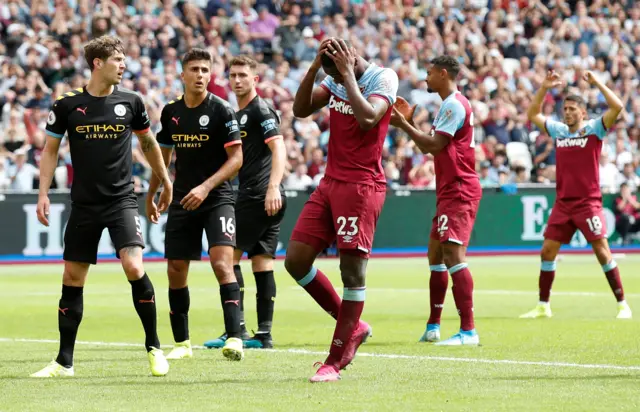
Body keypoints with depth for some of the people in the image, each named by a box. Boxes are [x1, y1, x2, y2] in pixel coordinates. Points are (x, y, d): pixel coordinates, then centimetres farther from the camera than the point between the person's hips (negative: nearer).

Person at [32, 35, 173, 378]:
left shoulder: (130, 102, 0)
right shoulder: (67, 105, -3)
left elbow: (148, 142, 17)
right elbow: (50, 150, 6)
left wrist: (165, 181, 23)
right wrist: (43, 193, -2)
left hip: (122, 200, -1)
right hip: (84, 204, 1)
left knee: (134, 267, -18)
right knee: (72, 279, 3)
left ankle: (154, 347, -2)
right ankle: (65, 361, 13)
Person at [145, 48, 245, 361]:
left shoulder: (221, 110, -8)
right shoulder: (171, 112, 7)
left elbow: (236, 158, -10)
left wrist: (206, 187, -20)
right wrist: (150, 196, 21)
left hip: (217, 199, -5)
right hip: (181, 201, 5)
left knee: (222, 263, -20)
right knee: (175, 271, 5)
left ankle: (234, 338, -24)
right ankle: (182, 343, 18)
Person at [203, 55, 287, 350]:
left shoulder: (260, 110, -8)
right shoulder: (238, 114, 21)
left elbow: (279, 149, -19)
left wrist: (273, 187, -29)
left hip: (258, 195, -9)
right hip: (253, 196, 9)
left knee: (229, 255, -9)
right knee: (262, 263, 6)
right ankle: (264, 334, 5)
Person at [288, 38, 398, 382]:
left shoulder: (383, 78, -10)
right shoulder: (335, 80, 11)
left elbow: (367, 118, -26)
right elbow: (300, 109, 3)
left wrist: (349, 75, -20)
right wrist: (314, 67, -6)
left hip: (362, 186, -8)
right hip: (330, 183, 8)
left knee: (352, 268, -5)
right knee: (296, 259, 3)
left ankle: (335, 361, -2)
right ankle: (352, 326, 18)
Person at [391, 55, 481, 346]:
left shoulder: (454, 105, -13)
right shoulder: (449, 105, 20)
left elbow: (433, 145, -19)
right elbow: (430, 146, 23)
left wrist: (403, 125, -12)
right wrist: (409, 124, 14)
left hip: (459, 191, -11)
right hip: (449, 192, 11)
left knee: (453, 254, -17)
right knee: (436, 255, 16)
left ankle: (468, 330, -22)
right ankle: (433, 327, 22)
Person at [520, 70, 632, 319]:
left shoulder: (594, 129, -3)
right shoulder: (558, 130, 11)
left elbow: (617, 107, -16)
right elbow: (533, 114, 21)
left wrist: (597, 83, -14)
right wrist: (544, 88, 11)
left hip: (588, 202, -5)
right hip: (563, 203, 5)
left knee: (602, 250, -9)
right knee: (547, 251, 3)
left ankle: (622, 305, -3)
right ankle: (543, 306, 12)